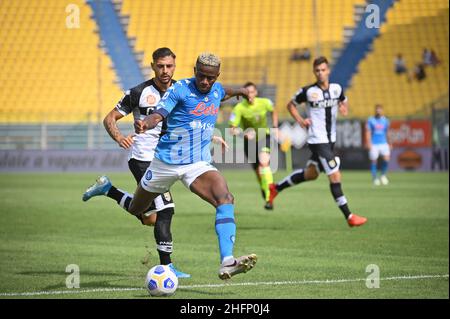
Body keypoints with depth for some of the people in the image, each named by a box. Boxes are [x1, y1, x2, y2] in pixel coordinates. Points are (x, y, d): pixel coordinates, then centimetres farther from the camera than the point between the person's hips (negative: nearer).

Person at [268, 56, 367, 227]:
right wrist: (300, 120, -9)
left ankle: (277, 187, 37)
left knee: (310, 174, 19)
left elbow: (343, 102, 21)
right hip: (317, 140, -7)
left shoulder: (336, 89, 2)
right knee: (335, 176, -10)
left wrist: (344, 108, -3)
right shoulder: (307, 91, -10)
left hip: (330, 139, 7)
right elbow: (291, 105, 5)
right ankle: (349, 216, -6)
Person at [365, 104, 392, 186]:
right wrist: (368, 143, -16)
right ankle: (374, 178, 14)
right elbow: (368, 133, -5)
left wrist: (389, 143, 22)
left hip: (383, 143, 2)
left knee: (386, 159, -13)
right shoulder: (370, 120, 0)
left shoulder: (385, 120, 11)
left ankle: (383, 175, 10)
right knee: (373, 161, -1)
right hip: (374, 144, -2)